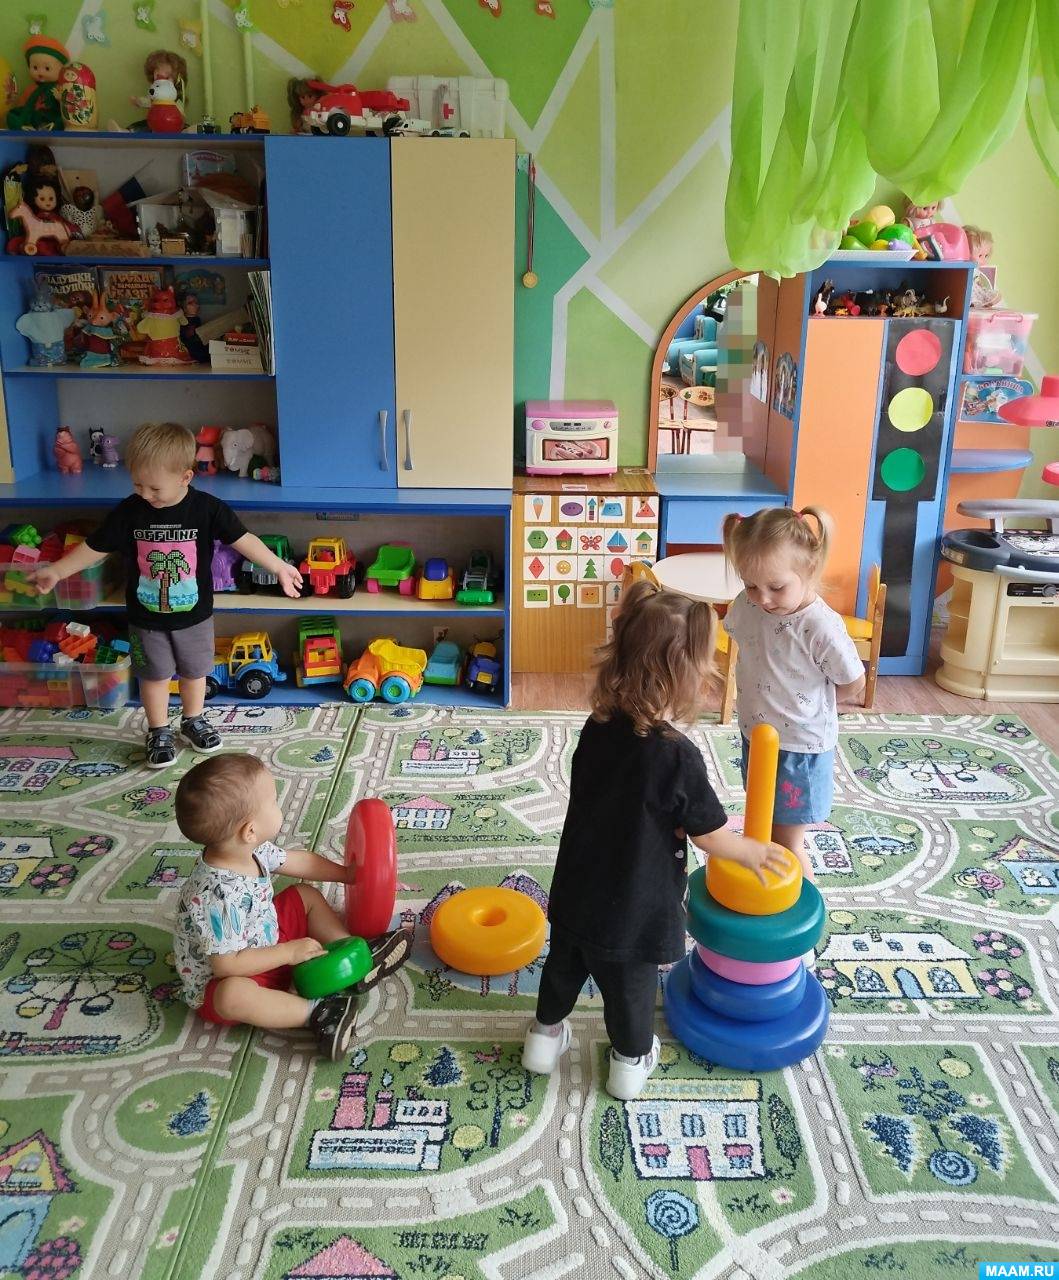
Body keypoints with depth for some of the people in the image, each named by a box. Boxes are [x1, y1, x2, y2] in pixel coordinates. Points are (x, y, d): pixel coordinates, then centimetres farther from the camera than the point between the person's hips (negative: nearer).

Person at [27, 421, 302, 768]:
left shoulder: (207, 508, -17)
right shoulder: (128, 511, -13)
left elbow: (243, 539, -16)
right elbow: (95, 547, -4)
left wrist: (278, 567, -23)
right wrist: (57, 571, -8)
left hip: (194, 615, 0)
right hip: (146, 619, 0)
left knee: (194, 671, 18)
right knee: (154, 675, 14)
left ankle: (193, 720, 41)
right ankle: (159, 732, 32)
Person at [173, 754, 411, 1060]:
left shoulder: (249, 849, -13)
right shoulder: (219, 896, -39)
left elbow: (296, 860, 7)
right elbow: (226, 965, -34)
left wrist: (349, 874, 14)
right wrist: (289, 952, -27)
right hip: (219, 984, -9)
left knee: (307, 896, 11)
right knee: (233, 995, -40)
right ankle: (316, 1013, -24)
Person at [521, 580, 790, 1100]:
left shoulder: (598, 726, -11)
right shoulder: (676, 757, -30)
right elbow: (711, 835, -17)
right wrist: (754, 853, 3)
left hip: (576, 891, 5)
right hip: (633, 909, -5)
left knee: (564, 966, 28)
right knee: (630, 990, 20)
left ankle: (545, 1037, 49)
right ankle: (630, 1062, 44)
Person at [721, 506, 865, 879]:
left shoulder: (821, 626, -29)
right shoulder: (747, 604, -11)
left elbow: (853, 684, -15)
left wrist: (808, 705, -1)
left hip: (800, 748, -6)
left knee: (787, 842, 7)